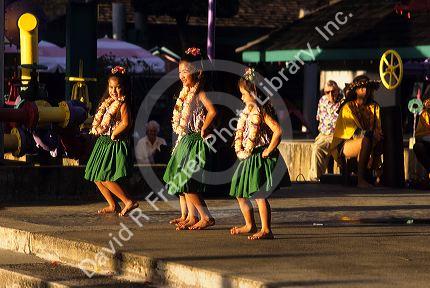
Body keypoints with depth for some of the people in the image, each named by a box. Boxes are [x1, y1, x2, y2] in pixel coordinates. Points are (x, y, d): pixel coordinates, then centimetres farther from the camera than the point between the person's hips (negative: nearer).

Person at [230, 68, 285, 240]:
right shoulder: (248, 111, 13)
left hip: (259, 158, -10)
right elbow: (240, 133, 22)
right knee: (240, 192, 17)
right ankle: (250, 225, 29)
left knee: (258, 194, -14)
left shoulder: (261, 111, -16)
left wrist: (269, 150, -20)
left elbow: (277, 131, -26)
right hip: (247, 158, 10)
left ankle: (266, 230, -12)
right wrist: (239, 150, 8)